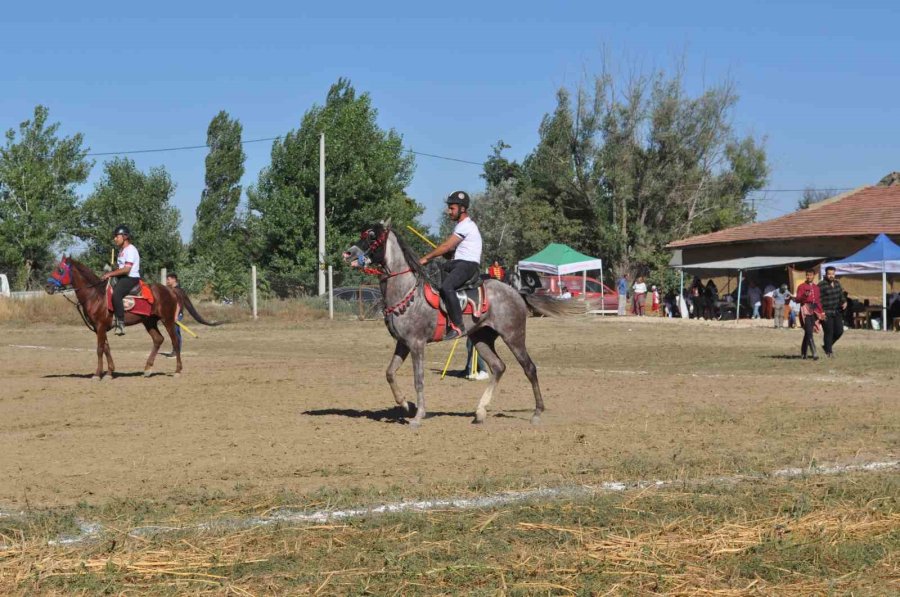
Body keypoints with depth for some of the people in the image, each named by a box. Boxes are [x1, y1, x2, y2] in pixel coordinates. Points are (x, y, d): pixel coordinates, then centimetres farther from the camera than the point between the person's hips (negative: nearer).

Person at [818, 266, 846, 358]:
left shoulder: (837, 283, 10)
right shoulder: (821, 285, -12)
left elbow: (841, 295, 20)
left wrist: (844, 302, 0)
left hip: (837, 312, 7)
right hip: (826, 313, -7)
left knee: (839, 331, 5)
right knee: (828, 332, -4)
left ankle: (827, 345, 27)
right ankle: (828, 352, 8)